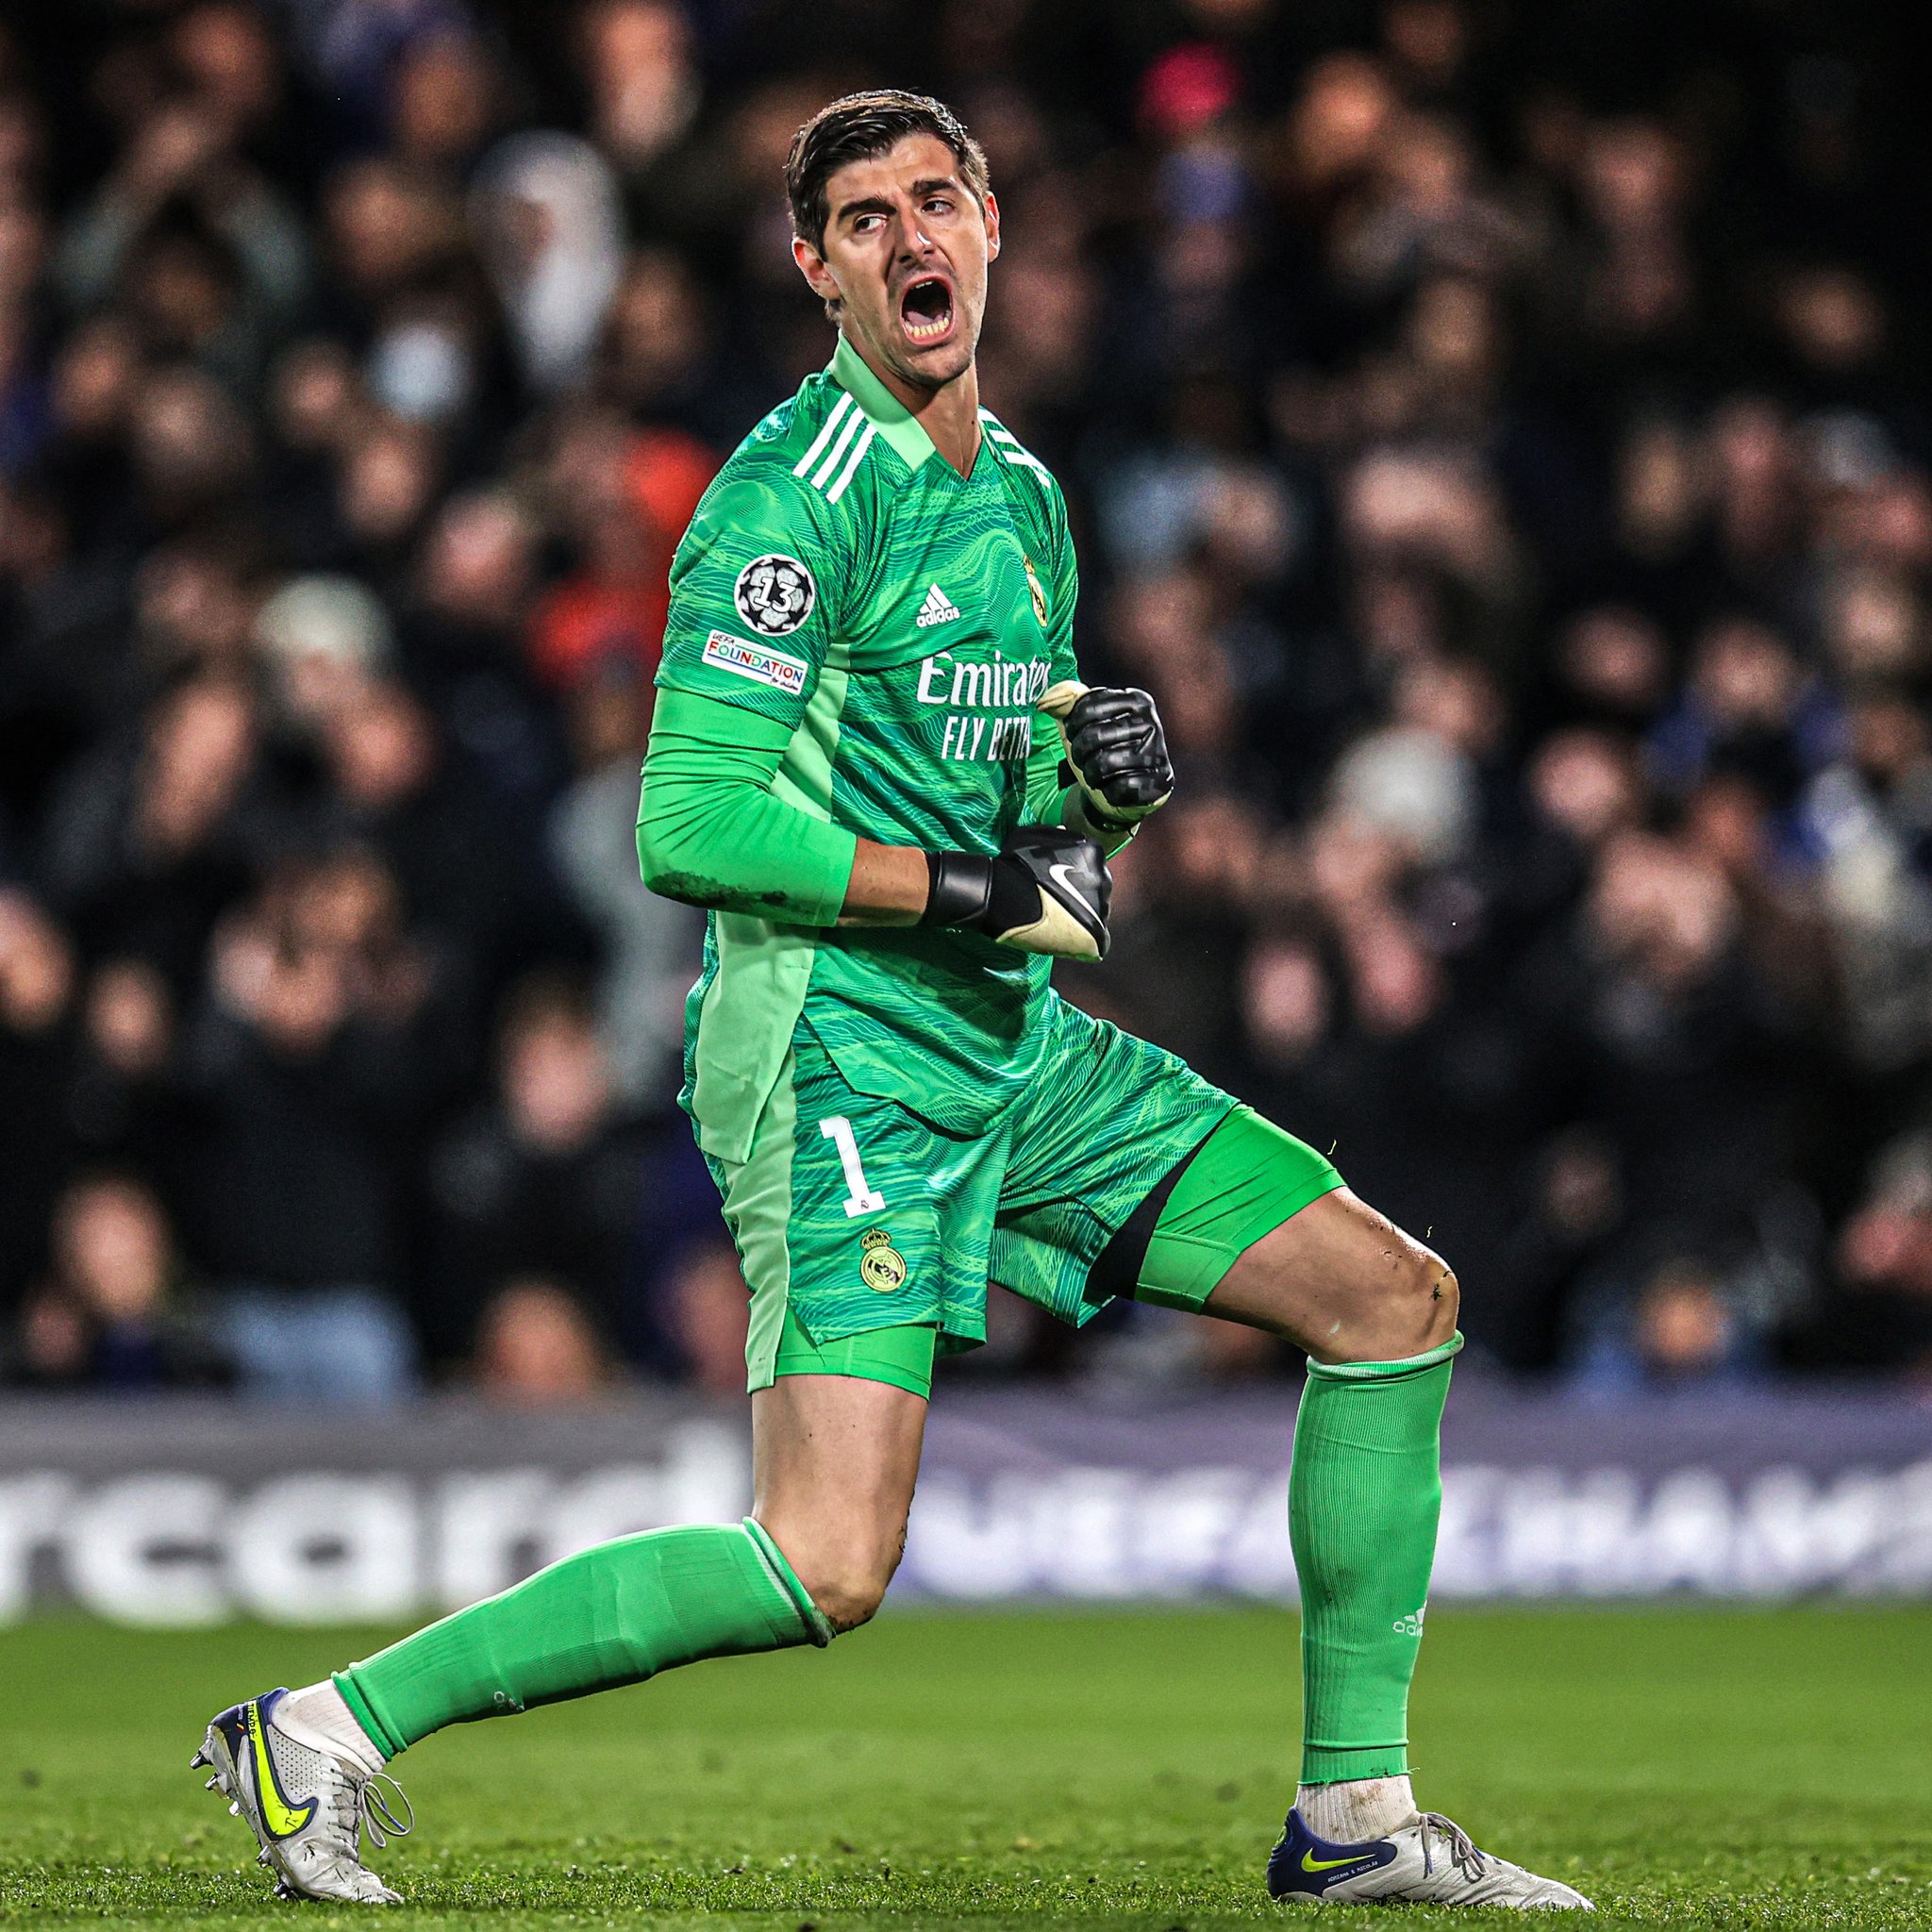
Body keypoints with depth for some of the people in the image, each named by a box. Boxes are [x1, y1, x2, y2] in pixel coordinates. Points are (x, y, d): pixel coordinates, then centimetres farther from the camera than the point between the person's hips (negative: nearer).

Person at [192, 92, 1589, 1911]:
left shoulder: (1020, 494, 15)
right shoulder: (795, 496, -13)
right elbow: (690, 823, -20)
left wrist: (1105, 775, 2)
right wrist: (981, 896, -18)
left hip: (1015, 1048, 9)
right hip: (839, 1051, -9)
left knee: (1395, 1297, 6)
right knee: (826, 1571, -19)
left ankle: (1356, 1811, 14)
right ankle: (329, 1730, -8)